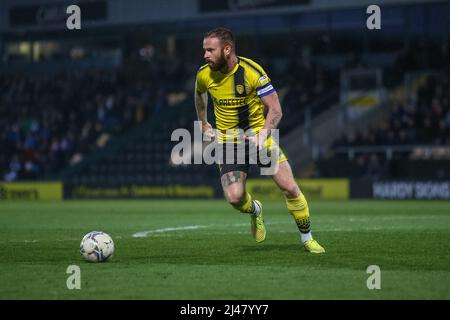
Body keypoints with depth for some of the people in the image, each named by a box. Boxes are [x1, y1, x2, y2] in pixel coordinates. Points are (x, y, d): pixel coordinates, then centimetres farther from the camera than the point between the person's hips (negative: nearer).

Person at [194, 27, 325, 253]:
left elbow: (275, 110, -17)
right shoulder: (204, 75, -7)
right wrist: (203, 125, 20)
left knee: (289, 186, -10)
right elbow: (199, 94, 19)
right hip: (228, 140, 2)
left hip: (258, 134, -2)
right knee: (234, 197, -16)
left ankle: (307, 238, 9)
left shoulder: (252, 72, -19)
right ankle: (255, 211, 21)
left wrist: (263, 135, -31)